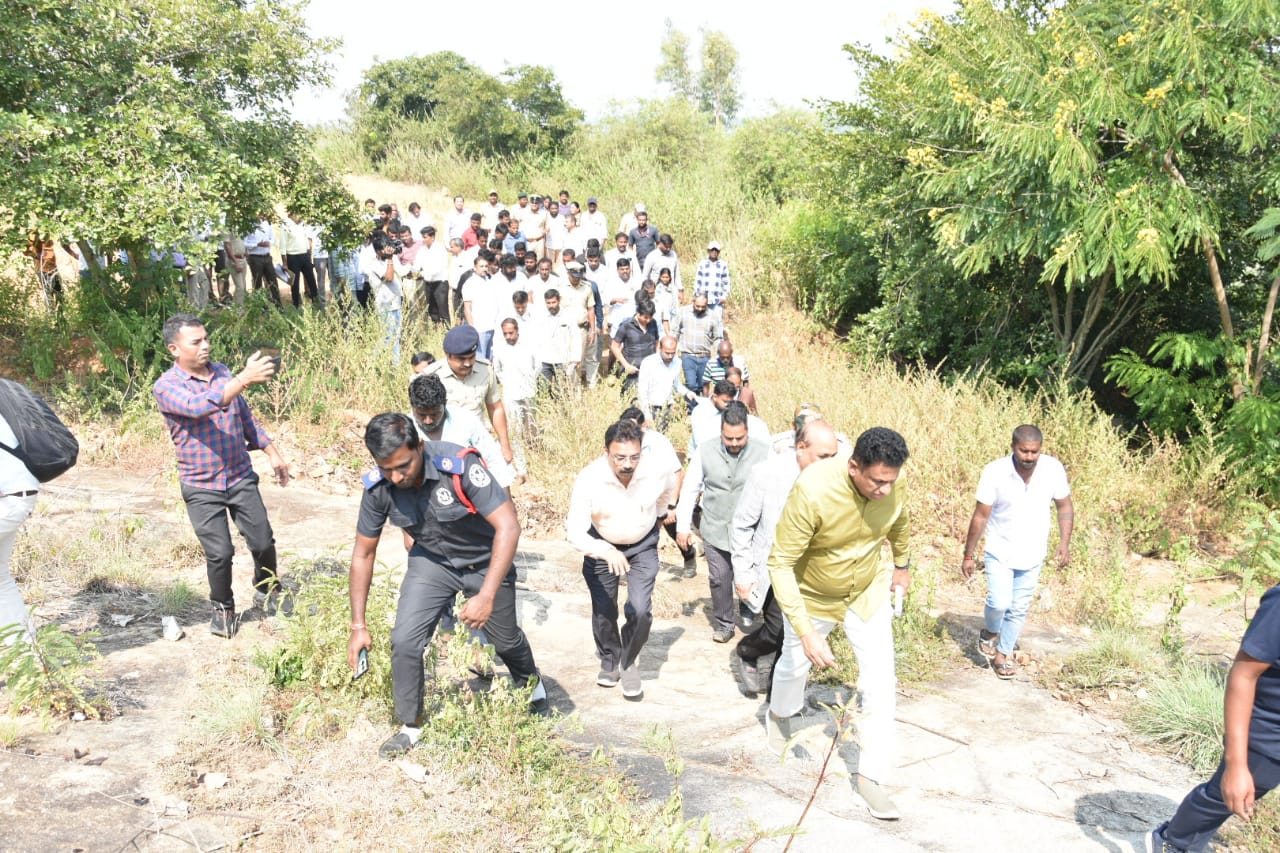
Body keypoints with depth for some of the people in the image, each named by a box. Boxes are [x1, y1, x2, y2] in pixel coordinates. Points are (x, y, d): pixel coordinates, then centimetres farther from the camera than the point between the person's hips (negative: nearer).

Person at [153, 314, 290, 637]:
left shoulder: (222, 372, 4)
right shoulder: (166, 386, -12)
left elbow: (245, 417, 15)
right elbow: (199, 406, -33)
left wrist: (271, 451, 12)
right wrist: (244, 379, -41)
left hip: (241, 477, 4)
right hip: (201, 488, -4)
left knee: (263, 542, 5)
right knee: (220, 553, -5)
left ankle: (267, 593, 32)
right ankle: (222, 609, 21)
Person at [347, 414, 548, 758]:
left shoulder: (459, 466, -36)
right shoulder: (377, 487, -22)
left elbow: (508, 527, -36)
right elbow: (363, 553, -9)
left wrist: (487, 595, -42)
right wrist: (358, 625, -8)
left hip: (485, 561, -2)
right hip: (432, 561, 3)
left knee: (505, 640, 16)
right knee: (404, 640, -12)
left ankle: (531, 685, 50)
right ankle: (410, 727, 12)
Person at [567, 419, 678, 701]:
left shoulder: (659, 469, -27)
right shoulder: (589, 480, -33)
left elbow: (669, 491, 0)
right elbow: (575, 532, -31)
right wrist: (605, 551, -48)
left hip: (643, 544, 1)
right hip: (601, 545, 0)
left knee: (640, 610, -11)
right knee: (603, 611, 9)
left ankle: (629, 663, 17)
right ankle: (610, 661, 38)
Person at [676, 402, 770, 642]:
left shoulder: (763, 453, -10)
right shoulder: (705, 452, -6)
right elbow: (689, 490, 2)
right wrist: (683, 527, 3)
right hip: (715, 531, 1)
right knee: (719, 579, 10)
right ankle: (723, 624, 29)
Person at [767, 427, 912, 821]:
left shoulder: (893, 484, -24)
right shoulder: (812, 492, -40)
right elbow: (780, 564, -34)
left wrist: (902, 565, 19)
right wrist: (806, 632, -39)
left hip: (869, 591, 3)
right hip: (813, 595, -2)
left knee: (881, 685, -4)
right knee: (795, 664, 22)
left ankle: (872, 776, 13)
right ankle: (780, 715, 55)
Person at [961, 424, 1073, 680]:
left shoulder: (1054, 469, -14)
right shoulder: (995, 472, -21)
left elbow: (1065, 506, 2)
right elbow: (980, 516, -13)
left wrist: (1065, 541, -10)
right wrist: (968, 555, -9)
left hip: (1032, 555, 3)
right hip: (999, 552, -2)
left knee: (1019, 609, 11)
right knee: (999, 602, -15)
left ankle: (1003, 654, 31)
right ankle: (989, 632, 18)